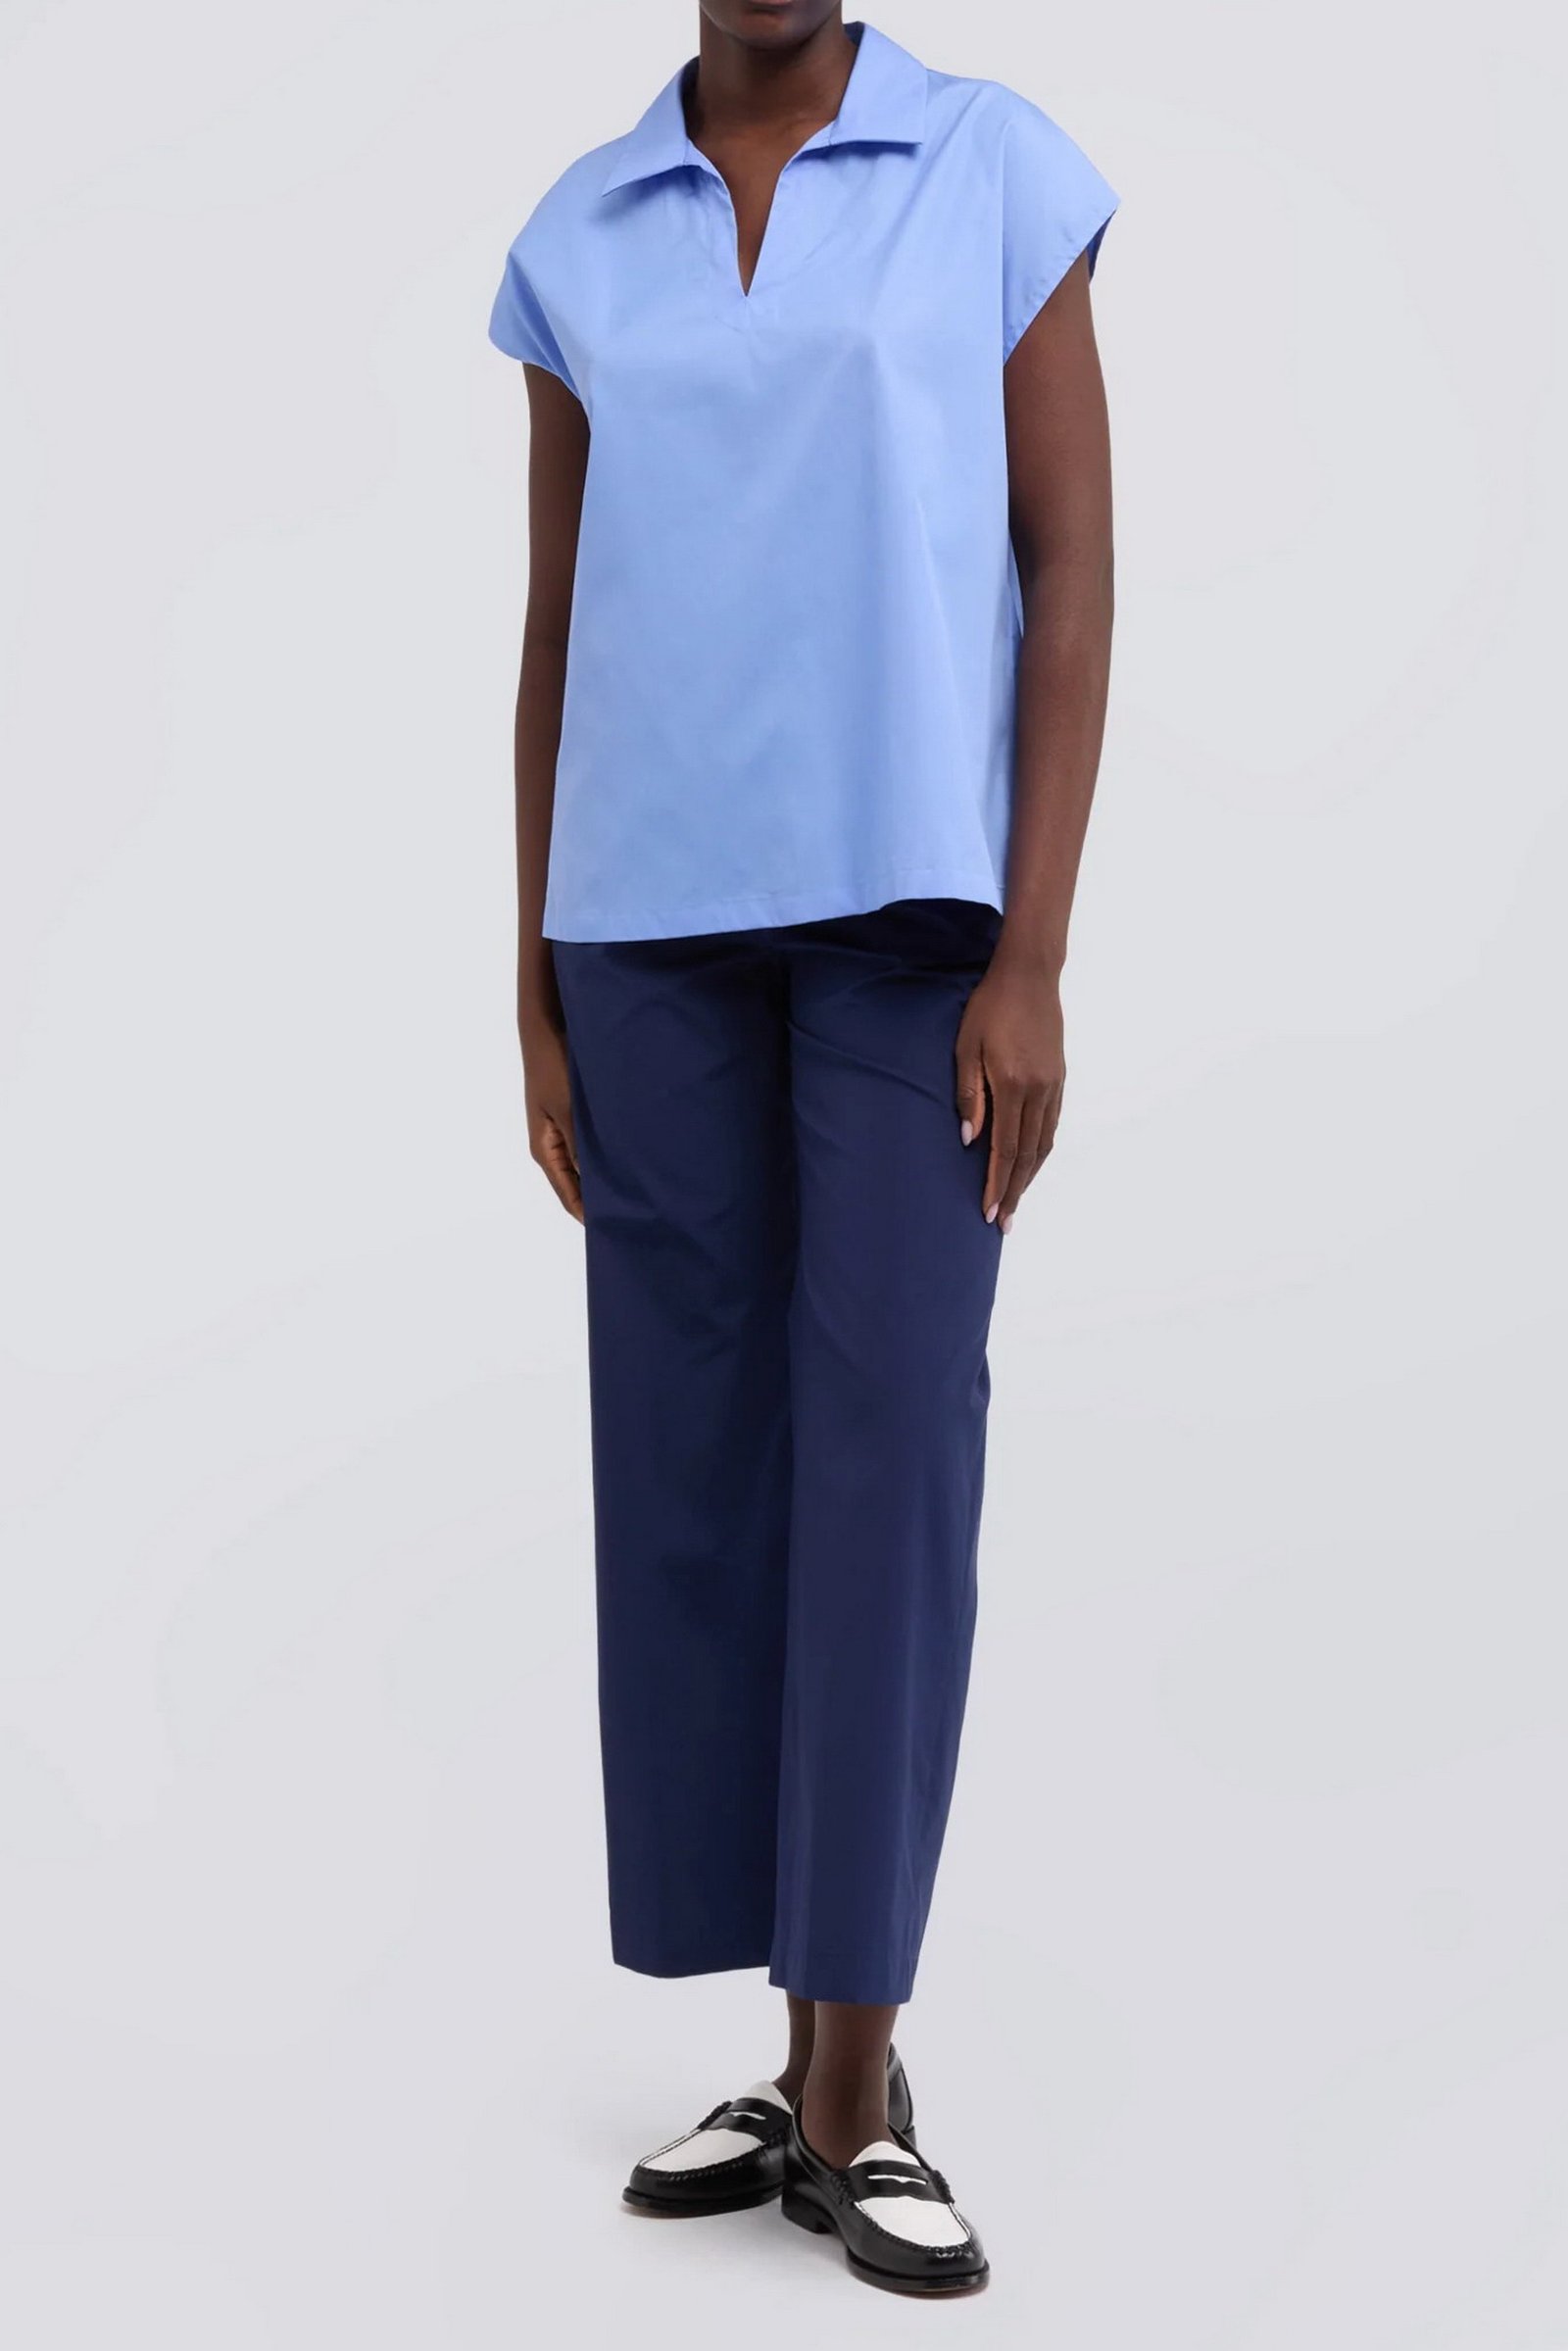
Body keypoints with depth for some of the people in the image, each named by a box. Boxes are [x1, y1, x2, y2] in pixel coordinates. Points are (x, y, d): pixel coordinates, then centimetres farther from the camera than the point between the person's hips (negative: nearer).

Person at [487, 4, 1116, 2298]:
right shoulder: (577, 241, 9)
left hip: (913, 899, -3)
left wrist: (1033, 957, -11)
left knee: (888, 1457, -7)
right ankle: (826, 2071, 12)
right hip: (655, 917, 3)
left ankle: (849, 2085, 1)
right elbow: (556, 632, 10)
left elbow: (1073, 575, -3)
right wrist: (536, 994, 6)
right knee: (692, 1465, 2)